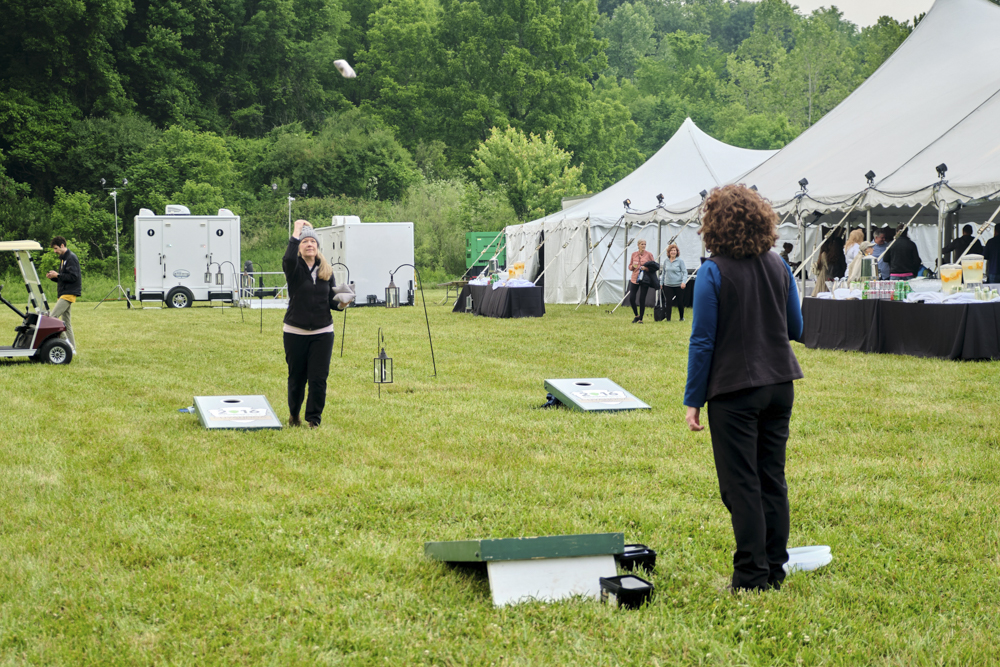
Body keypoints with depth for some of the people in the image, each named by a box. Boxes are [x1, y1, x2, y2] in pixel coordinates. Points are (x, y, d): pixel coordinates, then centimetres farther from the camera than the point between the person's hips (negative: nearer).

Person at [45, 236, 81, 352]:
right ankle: (72, 348, 13)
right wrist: (53, 277, 6)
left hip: (69, 294, -10)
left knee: (52, 317, -16)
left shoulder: (71, 258, -11)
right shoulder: (63, 258, 20)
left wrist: (57, 275, -16)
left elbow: (73, 277, -19)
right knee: (66, 321, 10)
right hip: (63, 294, 10)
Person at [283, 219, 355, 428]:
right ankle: (294, 415, 32)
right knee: (297, 377, 9)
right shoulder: (294, 268, -4)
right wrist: (296, 232, -21)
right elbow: (288, 258, -29)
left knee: (318, 379, -3)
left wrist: (341, 303, -11)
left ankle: (314, 420, 9)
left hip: (322, 332, 2)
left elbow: (331, 300, 11)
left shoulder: (327, 271, 7)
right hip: (295, 332, -2)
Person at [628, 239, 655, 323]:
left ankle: (640, 319, 10)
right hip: (634, 279, 2)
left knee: (642, 300, -1)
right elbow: (630, 267, 13)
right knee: (631, 298, -4)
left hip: (644, 279, -2)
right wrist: (633, 266, -10)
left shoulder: (649, 254, 0)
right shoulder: (634, 254, 7)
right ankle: (636, 315, 18)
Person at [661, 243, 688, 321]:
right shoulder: (666, 261, 7)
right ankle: (668, 318, 2)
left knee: (680, 302, 6)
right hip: (668, 285, 3)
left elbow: (685, 272, -5)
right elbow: (664, 272, 18)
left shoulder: (680, 261, -4)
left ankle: (681, 317, 25)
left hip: (678, 285, -3)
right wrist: (661, 282, 16)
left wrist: (683, 282, -18)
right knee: (669, 302, -3)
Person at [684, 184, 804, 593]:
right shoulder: (778, 266, 4)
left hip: (735, 390, -5)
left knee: (741, 484, 0)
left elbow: (703, 341, -11)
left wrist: (693, 400, -6)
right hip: (779, 383, 6)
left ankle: (752, 578, 2)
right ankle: (774, 571, 19)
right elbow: (795, 328, 13)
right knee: (773, 479, 13)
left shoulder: (714, 273, -12)